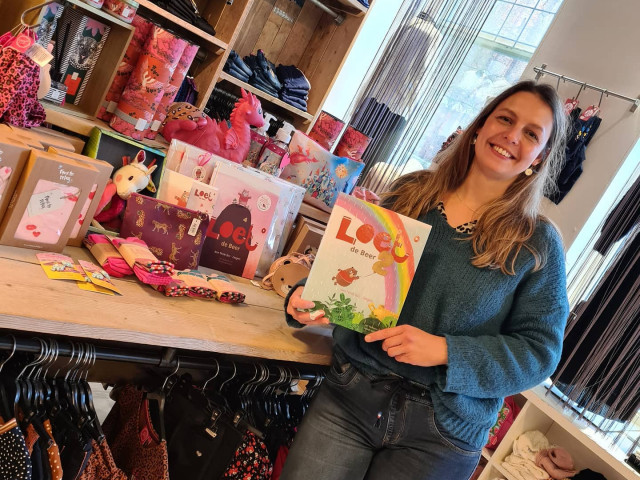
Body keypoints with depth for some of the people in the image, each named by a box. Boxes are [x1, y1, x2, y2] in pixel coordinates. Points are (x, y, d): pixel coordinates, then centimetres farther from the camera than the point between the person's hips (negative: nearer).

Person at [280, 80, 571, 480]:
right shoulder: (411, 192, 3)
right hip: (351, 393, 2)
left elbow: (540, 350, -6)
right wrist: (308, 296, -8)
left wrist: (446, 352, -19)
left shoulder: (537, 243, -4)